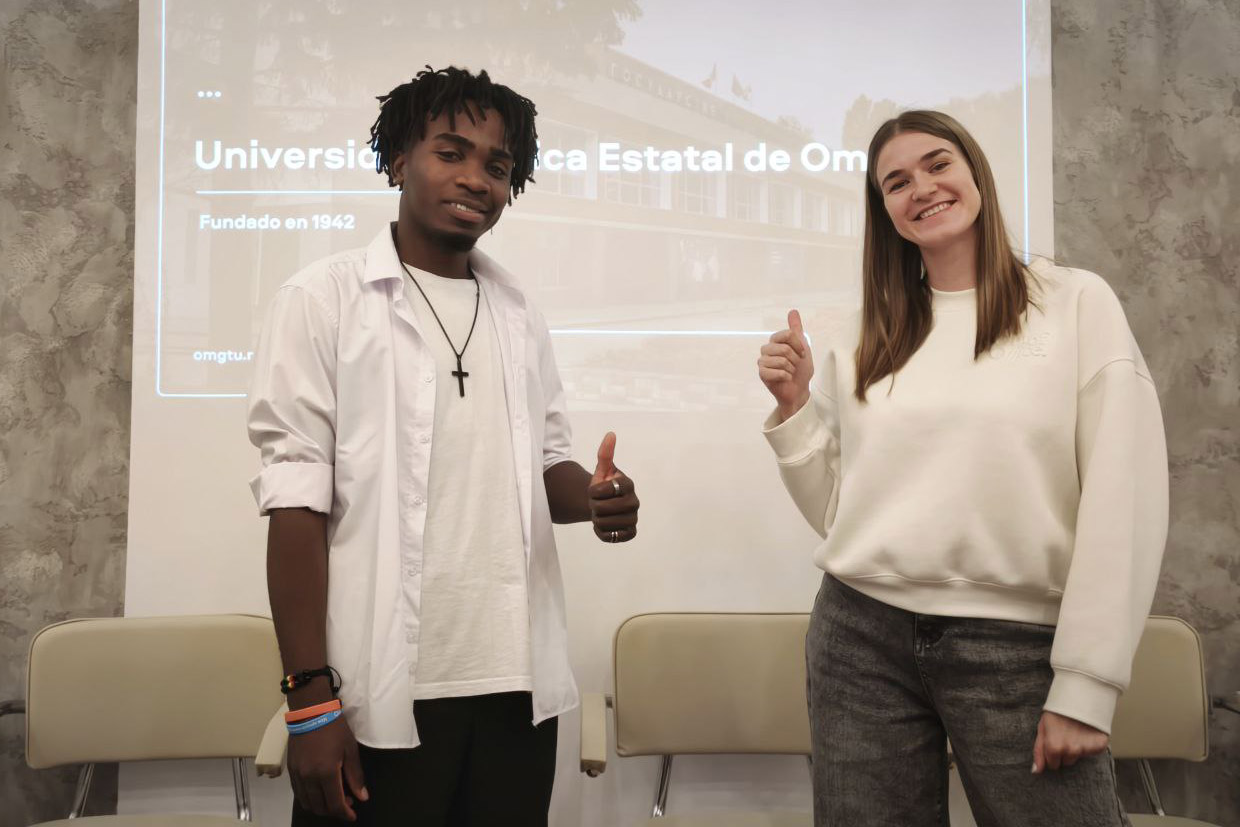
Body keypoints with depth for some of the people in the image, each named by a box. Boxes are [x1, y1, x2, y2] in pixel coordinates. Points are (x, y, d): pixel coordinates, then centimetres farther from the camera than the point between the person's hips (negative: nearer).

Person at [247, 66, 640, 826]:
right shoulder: (324, 301, -4)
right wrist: (311, 698, -13)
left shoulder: (520, 315, 10)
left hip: (516, 685, 4)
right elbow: (297, 502, -8)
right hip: (382, 695, -4)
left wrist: (596, 496, -9)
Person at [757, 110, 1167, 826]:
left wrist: (1085, 686, -9)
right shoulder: (864, 340, 8)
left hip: (1017, 647, -2)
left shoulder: (1077, 303, -1)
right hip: (860, 638, 3)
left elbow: (1123, 503, -6)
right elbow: (836, 512, 9)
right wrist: (796, 406, -3)